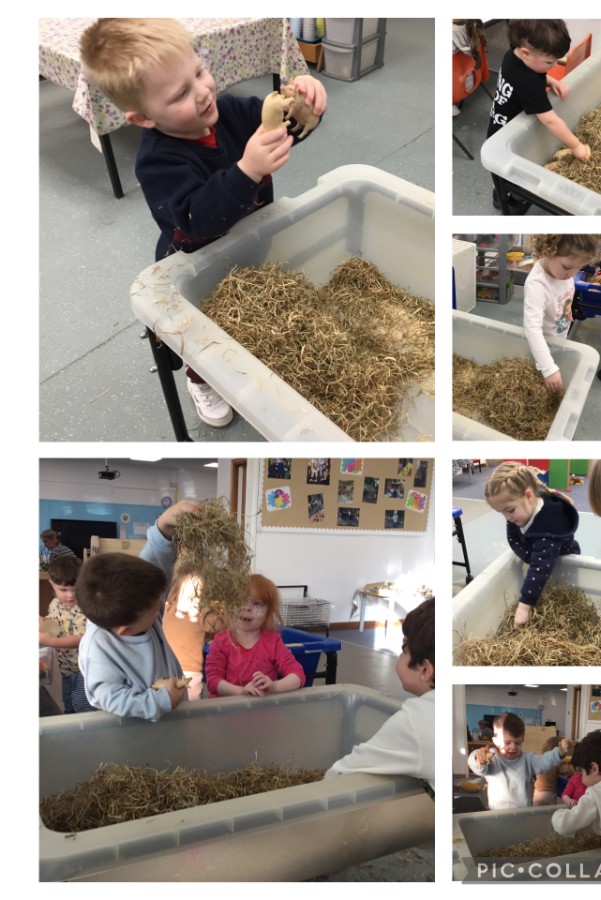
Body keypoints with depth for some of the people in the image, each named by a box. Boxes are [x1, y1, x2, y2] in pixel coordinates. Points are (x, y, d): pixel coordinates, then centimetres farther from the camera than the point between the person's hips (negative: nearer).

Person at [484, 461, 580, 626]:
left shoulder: (549, 523, -46)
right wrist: (536, 559, -38)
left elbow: (541, 566, -50)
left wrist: (524, 605, -53)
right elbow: (514, 541, -18)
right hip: (542, 555, 6)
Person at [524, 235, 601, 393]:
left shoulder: (562, 269, -16)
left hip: (559, 341, 7)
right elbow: (532, 329, -46)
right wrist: (549, 369, -51)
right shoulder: (537, 284, -38)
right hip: (542, 346, -7)